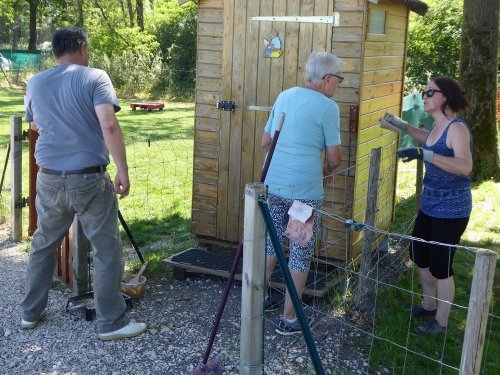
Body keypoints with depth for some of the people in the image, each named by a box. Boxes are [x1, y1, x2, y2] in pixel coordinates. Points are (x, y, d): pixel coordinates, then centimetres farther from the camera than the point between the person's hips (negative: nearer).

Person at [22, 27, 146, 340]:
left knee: (43, 245, 21)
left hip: (49, 179, 5)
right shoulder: (95, 78, -7)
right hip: (89, 179, -5)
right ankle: (111, 323, 11)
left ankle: (31, 312, 33)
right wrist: (123, 171, -15)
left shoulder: (35, 84, 9)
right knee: (107, 251, 6)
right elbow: (109, 127, -19)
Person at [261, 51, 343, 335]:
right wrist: (325, 170, 14)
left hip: (273, 186, 7)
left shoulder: (285, 96, 9)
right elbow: (335, 158, -7)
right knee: (301, 255, 5)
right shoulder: (327, 107, -10)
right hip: (305, 191, -6)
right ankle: (288, 319, 12)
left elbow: (265, 142, 15)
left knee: (271, 244, 21)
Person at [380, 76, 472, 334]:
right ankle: (429, 305, 40)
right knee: (419, 256, 19)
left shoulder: (457, 128, -21)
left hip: (451, 210, -9)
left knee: (440, 266, 1)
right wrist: (402, 126, 24)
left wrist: (424, 154, -42)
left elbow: (465, 167, -36)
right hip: (429, 205, 9)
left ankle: (440, 322, 19)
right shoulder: (437, 126, 6)